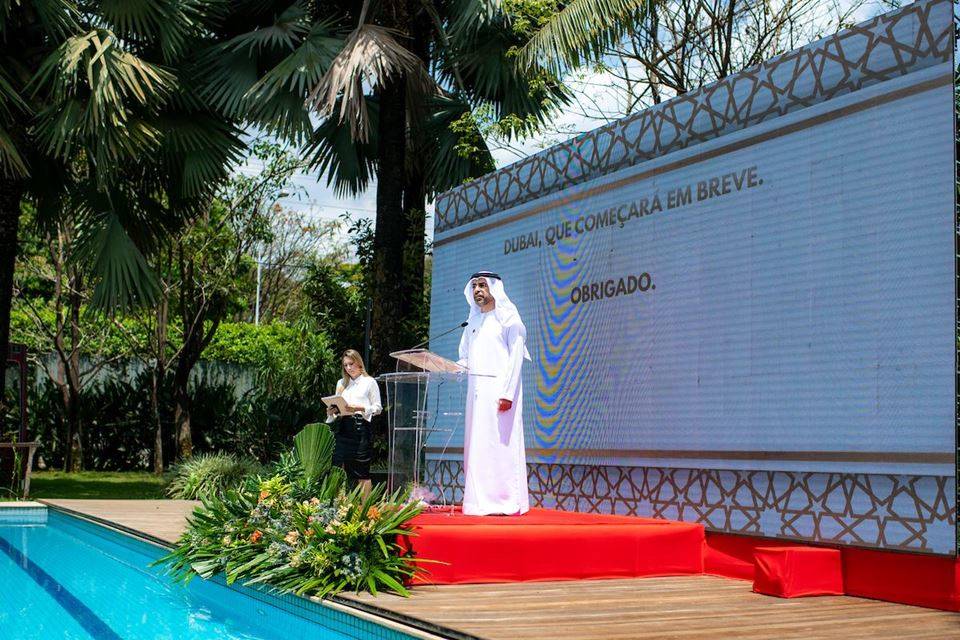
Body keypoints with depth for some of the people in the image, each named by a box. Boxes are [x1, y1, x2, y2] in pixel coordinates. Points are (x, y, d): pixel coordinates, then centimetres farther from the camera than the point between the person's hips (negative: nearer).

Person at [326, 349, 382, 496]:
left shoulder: (369, 382, 4)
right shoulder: (341, 383, 20)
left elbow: (378, 408, 0)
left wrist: (360, 408, -15)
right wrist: (331, 412, -2)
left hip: (361, 427, -5)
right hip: (342, 428, 5)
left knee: (362, 472, -3)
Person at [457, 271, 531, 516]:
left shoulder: (508, 317, -1)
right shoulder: (473, 321, 19)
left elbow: (516, 356, -8)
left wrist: (508, 393, -17)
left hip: (498, 389, -6)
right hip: (476, 390, 7)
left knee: (500, 443, -8)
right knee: (476, 445, 2)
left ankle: (506, 502, -6)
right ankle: (480, 502, 4)